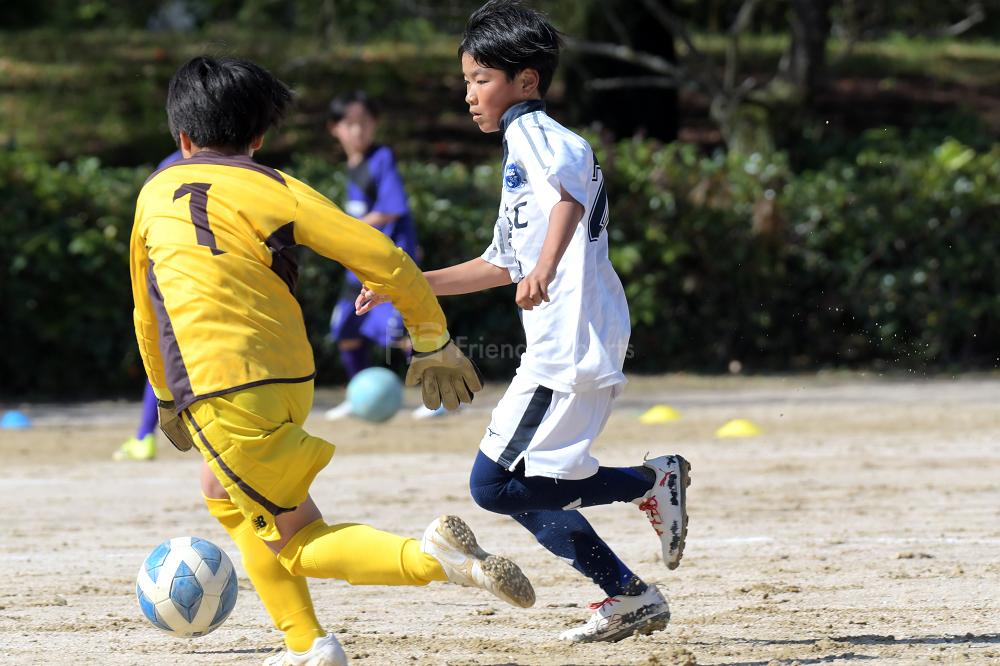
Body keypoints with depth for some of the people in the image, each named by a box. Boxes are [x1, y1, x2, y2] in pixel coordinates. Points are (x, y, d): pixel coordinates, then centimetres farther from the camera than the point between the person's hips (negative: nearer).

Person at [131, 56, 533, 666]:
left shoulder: (154, 195, 14)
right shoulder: (276, 190, 9)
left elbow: (148, 315, 25)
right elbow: (385, 260, 0)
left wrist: (168, 398, 39)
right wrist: (432, 341, 12)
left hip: (222, 396, -3)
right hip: (289, 381, 3)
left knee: (297, 542, 1)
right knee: (226, 495, 30)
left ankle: (430, 556, -26)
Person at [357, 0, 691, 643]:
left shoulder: (533, 131, -6)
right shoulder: (530, 146, 26)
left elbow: (572, 182, -29)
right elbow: (503, 264, 33)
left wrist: (547, 266, -45)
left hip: (570, 343, -10)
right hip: (574, 345, 10)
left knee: (495, 483, -12)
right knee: (524, 486, 13)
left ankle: (653, 480, -8)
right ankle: (630, 596, 13)